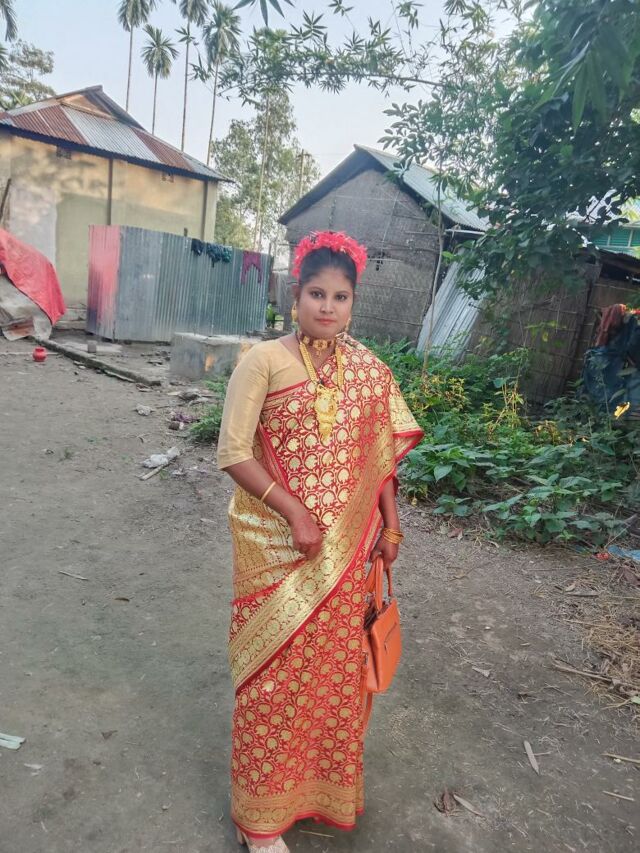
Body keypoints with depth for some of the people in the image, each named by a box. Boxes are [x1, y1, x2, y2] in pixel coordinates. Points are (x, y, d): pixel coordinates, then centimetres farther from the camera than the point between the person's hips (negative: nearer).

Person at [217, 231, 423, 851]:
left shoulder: (367, 369, 3)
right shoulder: (263, 360, -11)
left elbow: (381, 454, 9)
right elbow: (233, 452, -14)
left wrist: (390, 523, 7)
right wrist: (294, 512, -18)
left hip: (345, 546, 4)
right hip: (275, 543, -4)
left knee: (332, 662, 19)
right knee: (274, 669, 9)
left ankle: (323, 783, 45)